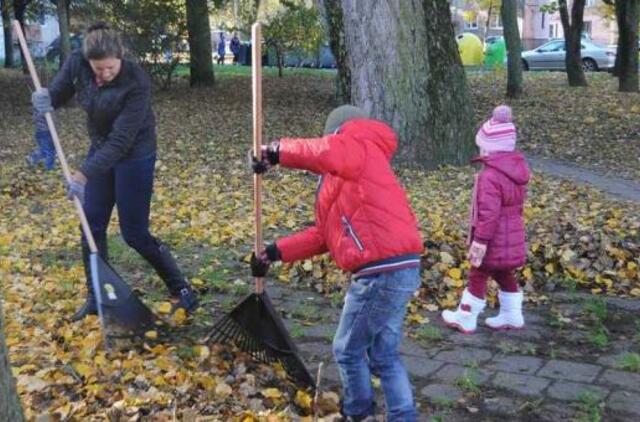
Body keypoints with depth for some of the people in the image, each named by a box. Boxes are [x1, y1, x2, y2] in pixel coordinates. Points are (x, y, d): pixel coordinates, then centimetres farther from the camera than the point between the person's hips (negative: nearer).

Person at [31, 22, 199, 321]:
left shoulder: (137, 83, -30)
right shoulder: (76, 64, -13)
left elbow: (120, 140, -30)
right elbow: (58, 95, 4)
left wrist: (83, 174, -35)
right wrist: (45, 98, -22)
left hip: (134, 156, -6)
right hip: (100, 150, 6)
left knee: (135, 234, -3)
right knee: (92, 226, 8)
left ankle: (183, 292, 11)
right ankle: (96, 297, 23)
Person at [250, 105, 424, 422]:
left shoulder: (359, 148, -2)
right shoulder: (349, 175, 27)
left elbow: (328, 152, -30)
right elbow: (323, 233, 25)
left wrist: (279, 151, -16)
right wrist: (275, 252, 21)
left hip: (382, 272, -10)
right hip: (398, 270, 10)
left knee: (349, 350, 10)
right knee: (384, 354, 18)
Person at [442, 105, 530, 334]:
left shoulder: (489, 176, -25)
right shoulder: (517, 169, 5)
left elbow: (488, 213, -28)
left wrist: (480, 241, -24)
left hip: (494, 240, -8)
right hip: (512, 236, 9)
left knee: (477, 276, 5)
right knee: (504, 275, 22)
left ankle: (465, 318, 17)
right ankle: (512, 316, 31)